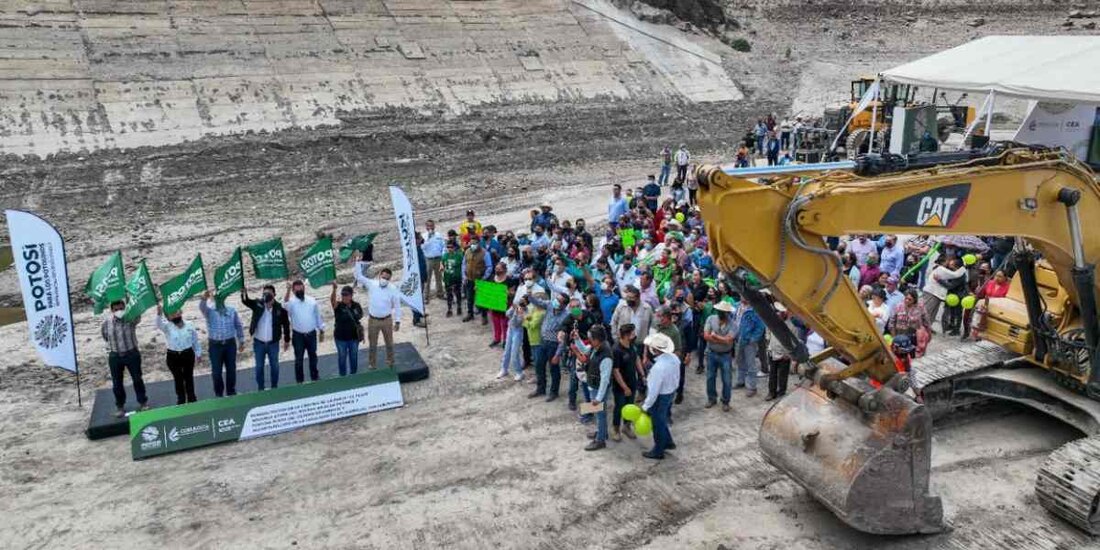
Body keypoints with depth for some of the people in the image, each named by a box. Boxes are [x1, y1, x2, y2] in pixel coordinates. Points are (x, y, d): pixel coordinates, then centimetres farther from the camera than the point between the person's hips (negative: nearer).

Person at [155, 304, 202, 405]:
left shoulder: (189, 325, 0)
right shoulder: (167, 327, -6)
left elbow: (195, 341, 7)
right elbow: (159, 324, -29)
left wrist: (198, 354, 10)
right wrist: (159, 313, -48)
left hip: (188, 354, 1)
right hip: (173, 356, -1)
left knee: (189, 377, 12)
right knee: (178, 379, 8)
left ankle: (191, 398, 26)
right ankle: (181, 399, 23)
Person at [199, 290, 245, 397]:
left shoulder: (232, 311, 4)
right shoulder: (209, 311, -4)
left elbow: (239, 326, 12)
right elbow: (202, 307, -27)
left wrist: (241, 340, 13)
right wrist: (204, 298, -49)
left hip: (230, 344, 2)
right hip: (215, 345, -2)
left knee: (231, 369, 10)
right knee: (216, 371, 4)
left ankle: (231, 391, 26)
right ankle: (219, 393, 19)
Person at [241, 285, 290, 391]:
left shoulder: (280, 308, -11)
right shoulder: (258, 304, -6)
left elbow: (286, 324, -1)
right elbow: (246, 301, -21)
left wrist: (287, 340, 4)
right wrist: (244, 294, -45)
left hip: (273, 343, -1)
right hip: (258, 342, 1)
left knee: (274, 366, 13)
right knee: (259, 366, 11)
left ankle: (274, 387, 28)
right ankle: (260, 388, 24)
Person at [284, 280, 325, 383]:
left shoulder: (312, 301, 1)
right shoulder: (292, 302, -9)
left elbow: (318, 316, 9)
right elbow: (285, 303, -35)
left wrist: (321, 331, 10)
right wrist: (288, 290, -51)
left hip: (311, 334, 3)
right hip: (298, 335, -3)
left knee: (313, 356, 16)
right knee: (299, 358, 4)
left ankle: (314, 377, 32)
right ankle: (299, 380, 15)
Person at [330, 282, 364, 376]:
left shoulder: (356, 305, -6)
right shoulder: (338, 305, -14)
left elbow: (360, 316, 7)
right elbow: (332, 300, -36)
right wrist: (334, 289, -57)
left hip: (354, 337, 2)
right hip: (341, 337, -2)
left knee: (354, 357, 17)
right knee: (342, 358, 12)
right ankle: (343, 376, 29)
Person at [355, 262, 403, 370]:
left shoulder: (393, 289, -11)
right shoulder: (371, 284, -10)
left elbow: (397, 306, -5)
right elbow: (358, 276, -10)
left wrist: (397, 321, -5)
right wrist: (359, 263, -22)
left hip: (387, 320, 0)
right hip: (373, 320, 0)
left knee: (389, 343, 17)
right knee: (372, 344, 12)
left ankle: (390, 362, 37)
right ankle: (371, 364, 27)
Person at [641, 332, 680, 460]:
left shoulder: (658, 368, -36)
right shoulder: (674, 357, -11)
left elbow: (653, 391, -28)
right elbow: (676, 378, 4)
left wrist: (646, 406, -15)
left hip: (660, 397, -8)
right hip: (671, 392, 8)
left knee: (658, 424, 14)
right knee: (662, 420, 29)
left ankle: (658, 451, 34)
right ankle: (668, 442, 47)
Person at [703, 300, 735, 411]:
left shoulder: (732, 324, -15)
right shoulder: (711, 319, -8)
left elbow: (728, 340, -24)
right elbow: (706, 336, -15)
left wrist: (714, 335, -18)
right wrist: (722, 340, -19)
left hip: (725, 355, -2)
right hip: (711, 353, 3)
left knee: (727, 380, 6)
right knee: (710, 377, 14)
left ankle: (725, 402, 23)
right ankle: (711, 399, 32)